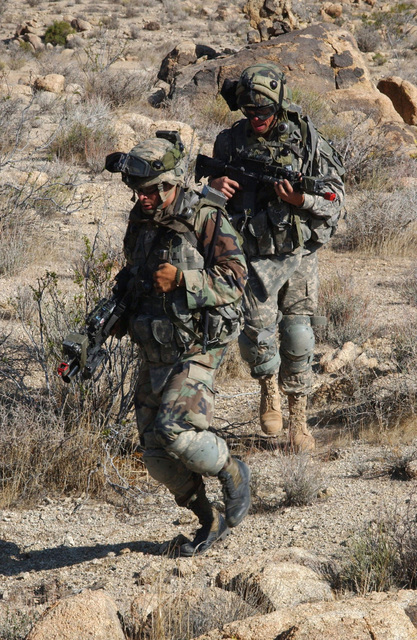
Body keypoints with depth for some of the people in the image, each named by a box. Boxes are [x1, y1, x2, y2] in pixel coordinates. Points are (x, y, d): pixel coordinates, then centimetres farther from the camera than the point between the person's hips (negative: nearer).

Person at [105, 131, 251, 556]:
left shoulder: (206, 219, -12)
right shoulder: (140, 222, 9)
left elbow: (234, 279, -16)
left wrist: (182, 280, -26)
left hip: (196, 350, -7)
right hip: (154, 355, 7)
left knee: (177, 433, -22)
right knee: (156, 453, 4)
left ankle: (232, 473, 8)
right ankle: (210, 522, 21)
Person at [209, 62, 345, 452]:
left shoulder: (305, 139, -5)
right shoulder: (230, 142, -1)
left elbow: (336, 195, -3)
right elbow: (215, 192, 13)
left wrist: (303, 200, -22)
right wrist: (215, 188, -11)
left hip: (298, 255, 0)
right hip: (254, 256, 0)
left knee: (298, 338, 4)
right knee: (258, 333, -11)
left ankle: (298, 418, 20)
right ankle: (268, 385, 22)